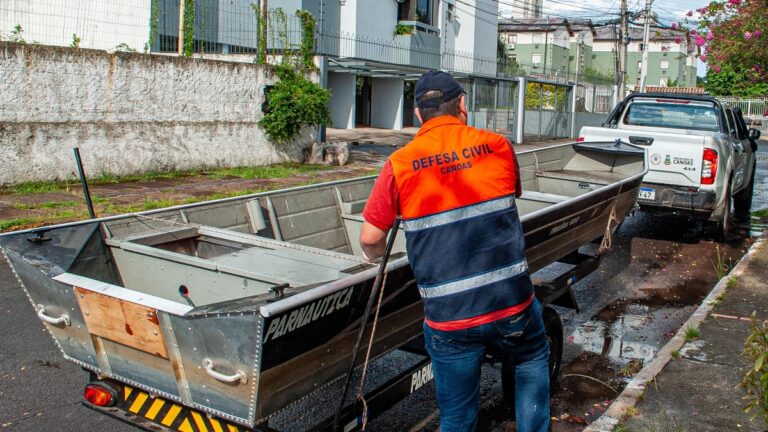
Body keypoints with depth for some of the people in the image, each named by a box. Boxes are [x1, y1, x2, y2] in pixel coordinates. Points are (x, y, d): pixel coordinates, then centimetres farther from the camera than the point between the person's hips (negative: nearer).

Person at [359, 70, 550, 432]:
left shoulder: (399, 165, -4)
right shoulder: (498, 146, 0)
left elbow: (370, 239, -2)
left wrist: (375, 255, 21)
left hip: (448, 319, 0)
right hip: (512, 306, 1)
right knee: (533, 361, 33)